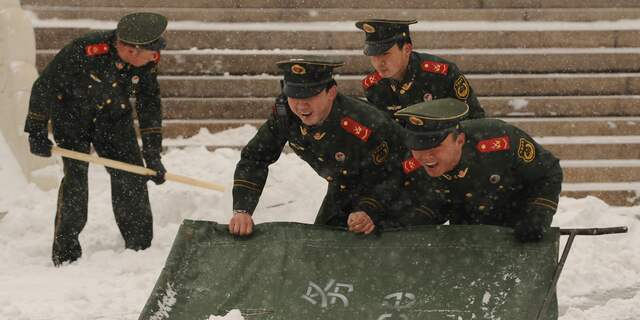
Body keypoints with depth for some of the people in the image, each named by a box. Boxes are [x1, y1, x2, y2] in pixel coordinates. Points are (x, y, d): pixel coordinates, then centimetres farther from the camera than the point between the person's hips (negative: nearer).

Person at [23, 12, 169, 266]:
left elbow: (150, 106, -6)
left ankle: (140, 245, 9)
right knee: (75, 174, -17)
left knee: (131, 177, -4)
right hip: (72, 115, -4)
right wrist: (37, 131, -17)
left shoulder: (149, 60, -19)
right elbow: (45, 85, -22)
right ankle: (66, 250, -9)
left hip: (115, 118, 4)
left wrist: (152, 155, -8)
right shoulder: (83, 52, -35)